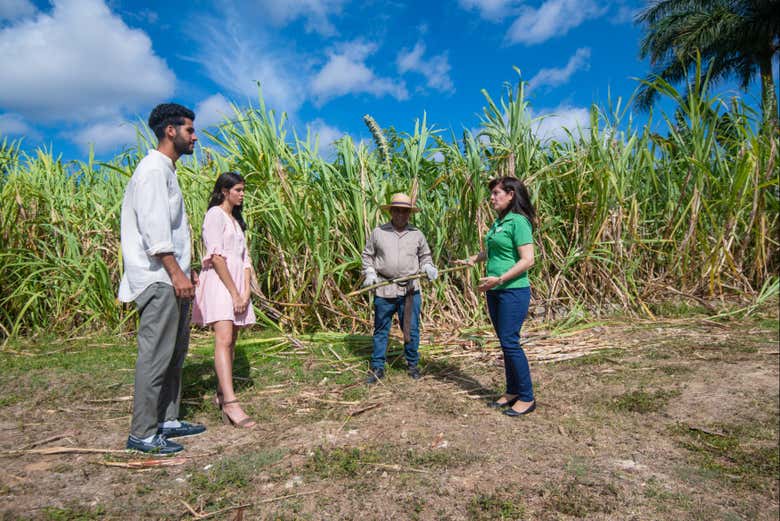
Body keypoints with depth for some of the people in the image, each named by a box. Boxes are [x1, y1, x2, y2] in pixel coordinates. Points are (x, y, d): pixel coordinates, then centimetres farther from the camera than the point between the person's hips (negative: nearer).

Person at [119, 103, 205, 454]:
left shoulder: (166, 171, 20)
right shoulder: (153, 170, -10)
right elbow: (154, 229, -20)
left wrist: (186, 269, 20)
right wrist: (176, 273, -21)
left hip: (172, 279, 10)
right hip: (159, 280, -10)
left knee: (174, 353, 14)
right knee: (155, 356, -5)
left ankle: (167, 420, 24)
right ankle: (142, 434, 5)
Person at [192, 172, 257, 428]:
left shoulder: (237, 220, 22)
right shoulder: (215, 214, -4)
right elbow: (216, 256, -14)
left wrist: (245, 292, 2)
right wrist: (234, 292, -15)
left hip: (237, 282, 8)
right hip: (218, 281, -8)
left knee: (231, 341, 8)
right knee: (224, 340, -17)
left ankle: (221, 394, 17)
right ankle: (230, 403, -23)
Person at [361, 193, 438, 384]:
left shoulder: (417, 234, 8)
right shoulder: (378, 232, 4)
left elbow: (425, 255, 17)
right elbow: (367, 255, 10)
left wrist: (428, 267, -3)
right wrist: (369, 273, -4)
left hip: (410, 289, 1)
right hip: (384, 289, -1)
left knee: (412, 329, 7)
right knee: (381, 330, 7)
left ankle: (412, 364, 25)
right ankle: (377, 368, 17)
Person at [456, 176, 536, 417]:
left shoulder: (518, 222, -13)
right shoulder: (498, 222, 14)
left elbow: (527, 260, -19)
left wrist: (499, 279, -21)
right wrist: (471, 260, 28)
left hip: (513, 291, -8)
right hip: (495, 292, 9)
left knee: (510, 342, -7)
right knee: (505, 342, 13)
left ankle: (527, 398, 7)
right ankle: (512, 392, 24)